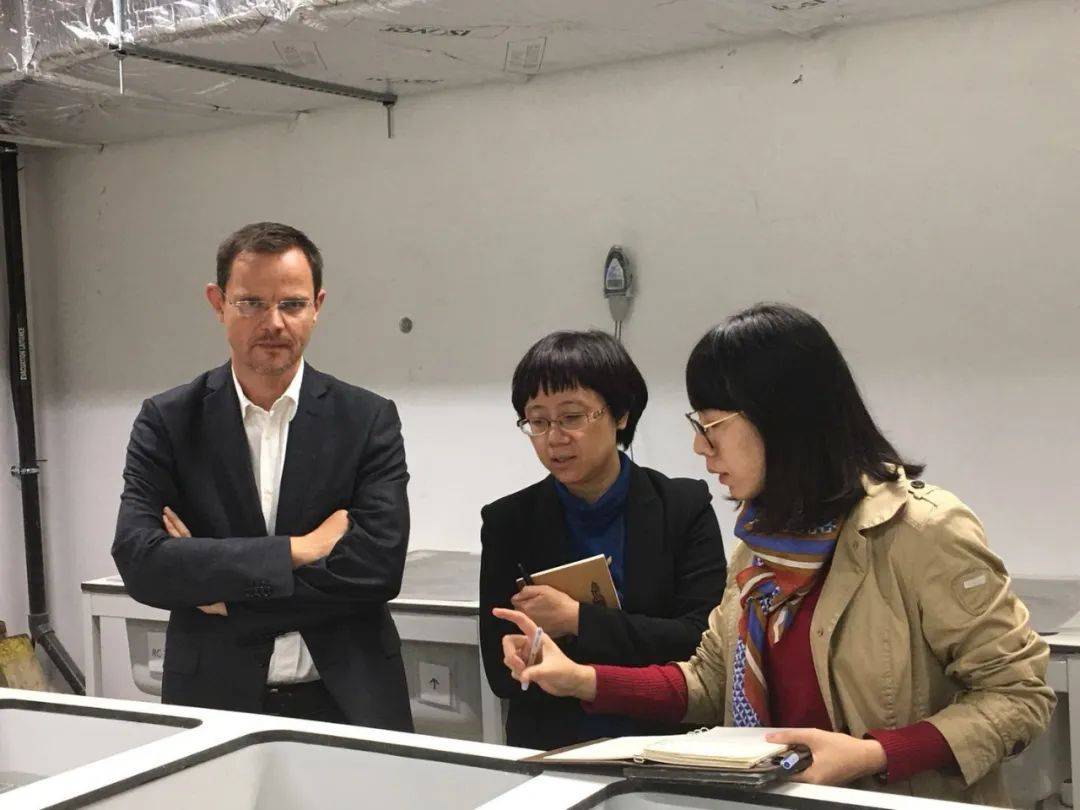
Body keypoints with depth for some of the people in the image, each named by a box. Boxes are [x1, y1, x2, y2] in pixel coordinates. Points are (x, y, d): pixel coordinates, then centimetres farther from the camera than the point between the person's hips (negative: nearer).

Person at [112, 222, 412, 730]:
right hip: (214, 702, 0)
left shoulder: (368, 420, -4)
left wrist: (221, 590, -14)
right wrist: (297, 549, -18)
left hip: (346, 702, 0)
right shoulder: (168, 421, -2)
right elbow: (139, 560, -14)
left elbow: (378, 566, -15)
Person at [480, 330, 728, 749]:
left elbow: (702, 642, -8)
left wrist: (577, 620, -16)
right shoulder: (509, 522, 2)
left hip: (665, 744, 0)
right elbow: (502, 674, -2)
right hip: (549, 750, 0)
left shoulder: (684, 507, 1)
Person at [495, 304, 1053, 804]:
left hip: (896, 799, -4)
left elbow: (1018, 693, -11)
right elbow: (713, 680, 10)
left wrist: (876, 755, -21)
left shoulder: (920, 532, -16)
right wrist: (583, 681, -1)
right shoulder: (762, 535, 5)